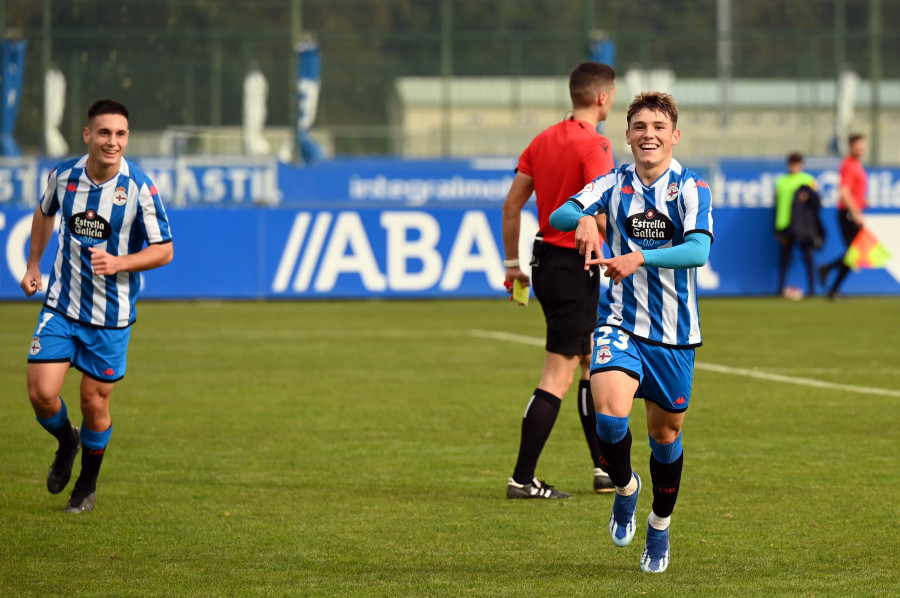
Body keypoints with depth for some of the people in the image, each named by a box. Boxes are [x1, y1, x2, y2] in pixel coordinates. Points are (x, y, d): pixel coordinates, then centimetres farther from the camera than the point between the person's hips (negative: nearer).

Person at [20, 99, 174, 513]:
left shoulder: (139, 188, -15)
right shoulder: (63, 175, -5)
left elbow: (163, 250, -10)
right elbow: (44, 212, 18)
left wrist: (118, 263, -25)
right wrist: (33, 265, 16)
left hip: (111, 315, -2)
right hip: (61, 305, 2)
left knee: (94, 404, 4)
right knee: (41, 393, -8)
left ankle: (87, 483, 30)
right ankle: (66, 442, 27)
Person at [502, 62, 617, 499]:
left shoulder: (543, 141, 10)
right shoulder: (593, 145, -14)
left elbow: (511, 205, 12)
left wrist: (512, 264, 18)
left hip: (546, 261, 9)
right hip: (575, 266, -9)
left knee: (595, 365, 19)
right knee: (559, 376, -6)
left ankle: (605, 469, 25)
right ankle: (523, 480, -7)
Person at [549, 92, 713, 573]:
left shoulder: (691, 189, -8)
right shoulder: (614, 184, 1)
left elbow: (698, 250, -23)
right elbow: (559, 215, -11)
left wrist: (639, 257, -37)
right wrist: (583, 218, -35)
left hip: (674, 333, 0)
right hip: (619, 322, 0)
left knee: (665, 432, 10)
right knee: (610, 412, -23)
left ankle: (660, 528, 34)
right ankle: (625, 488, 8)